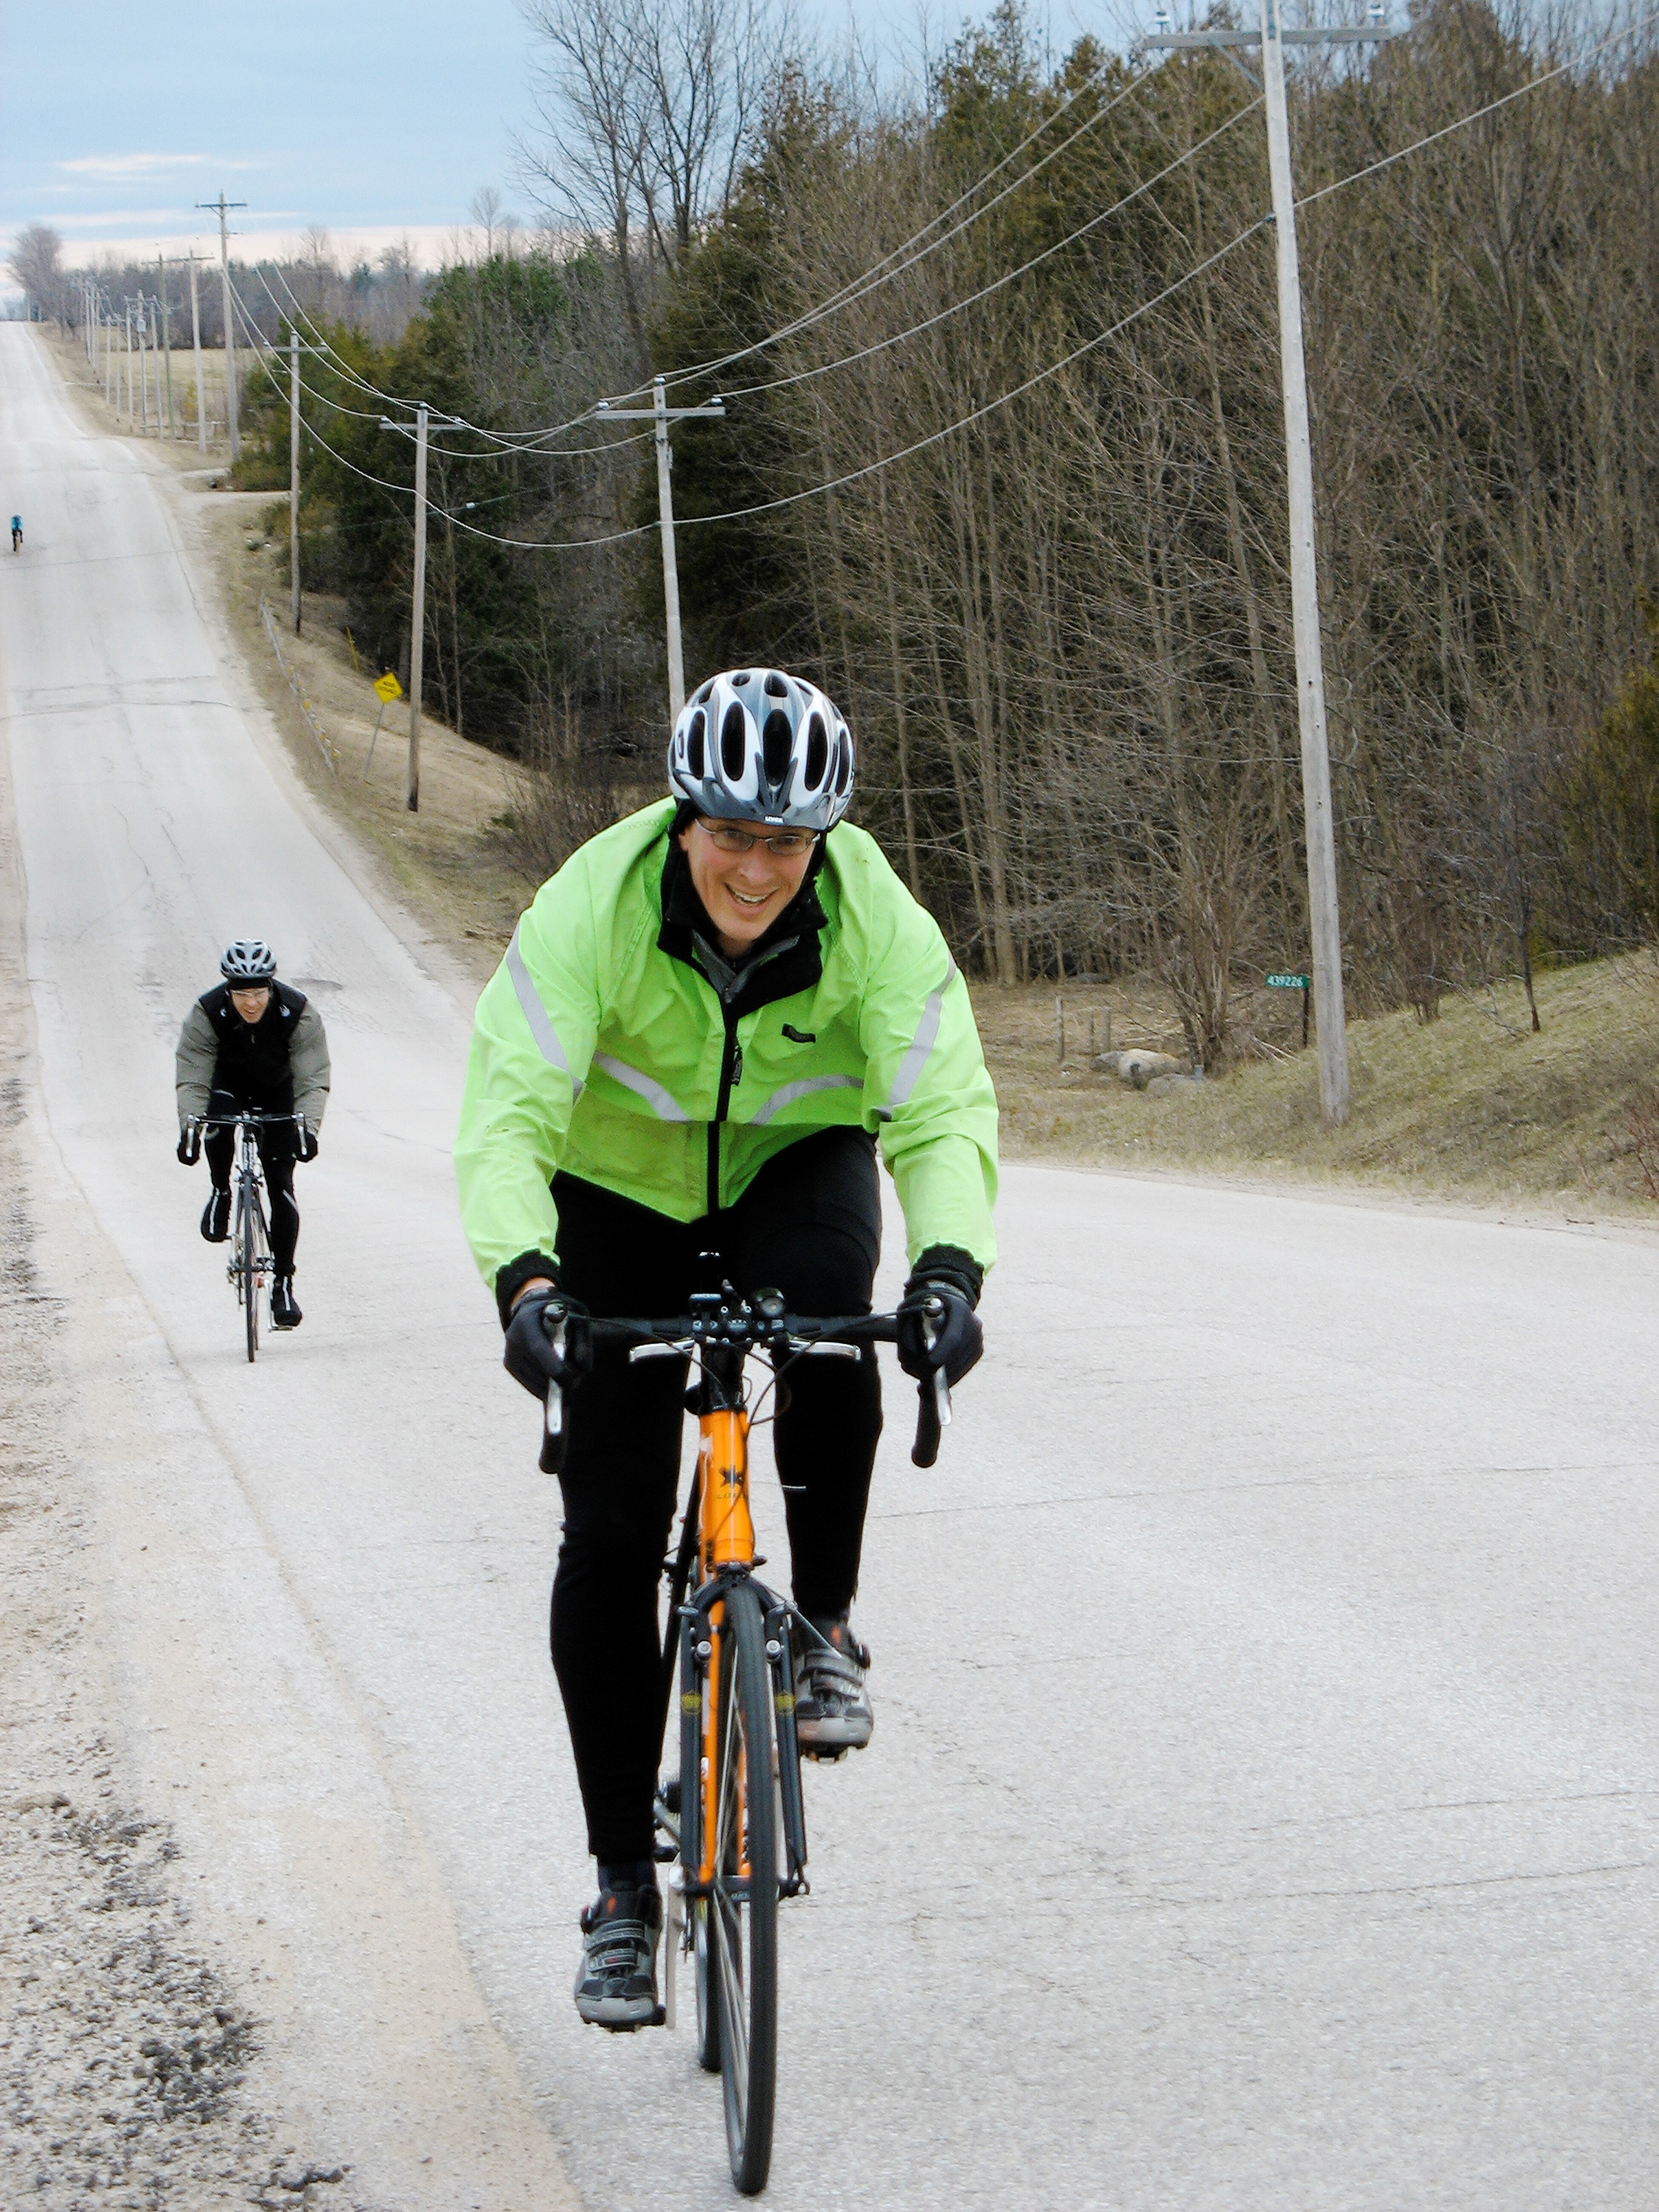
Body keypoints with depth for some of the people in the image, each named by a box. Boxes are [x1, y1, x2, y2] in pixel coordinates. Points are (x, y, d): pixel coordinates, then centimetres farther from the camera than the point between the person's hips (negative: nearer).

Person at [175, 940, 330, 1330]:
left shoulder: (299, 1014, -29)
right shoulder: (206, 1014, -28)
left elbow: (312, 1079, -30)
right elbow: (192, 1079, -29)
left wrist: (307, 1127, -46)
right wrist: (189, 1128, -44)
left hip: (277, 1093, 0)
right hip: (229, 1082, 0)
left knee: (281, 1185, -10)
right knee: (220, 1119, -37)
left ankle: (283, 1284, -2)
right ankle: (221, 1192, -9)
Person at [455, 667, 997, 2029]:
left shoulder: (876, 918, -25)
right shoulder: (593, 907, -29)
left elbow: (943, 1110, -30)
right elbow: (509, 1114, -35)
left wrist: (951, 1265, -49)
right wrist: (523, 1276, -52)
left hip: (798, 1163, 0)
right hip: (625, 1189, 0)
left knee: (828, 1318, -37)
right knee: (610, 1536, -6)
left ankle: (825, 1624, -13)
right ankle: (623, 1884, 5)